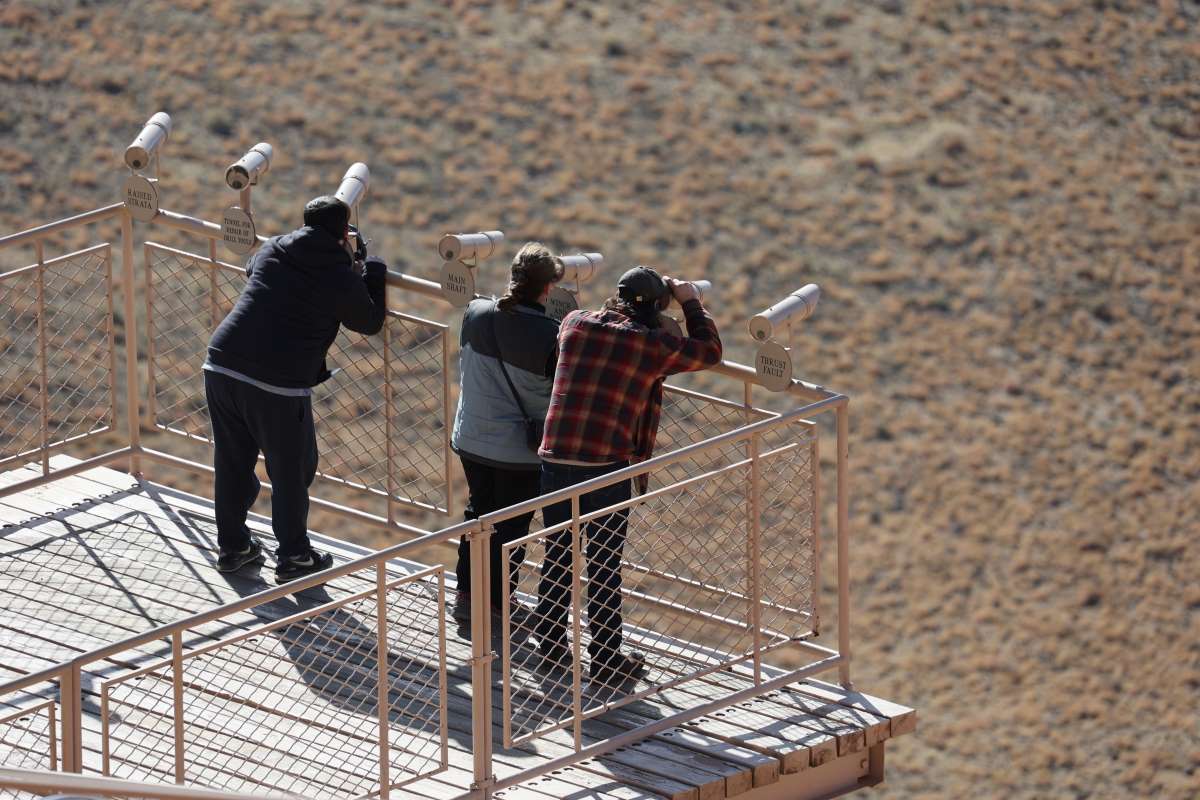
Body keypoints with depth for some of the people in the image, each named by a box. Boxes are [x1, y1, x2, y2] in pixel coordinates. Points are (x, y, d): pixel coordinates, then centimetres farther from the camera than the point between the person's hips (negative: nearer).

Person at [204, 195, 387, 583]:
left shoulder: (270, 251, 11)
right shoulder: (340, 277, -3)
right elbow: (370, 322, 12)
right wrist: (371, 270, 25)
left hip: (221, 367, 5)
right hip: (278, 386, -5)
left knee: (232, 463, 20)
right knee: (291, 471, 12)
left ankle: (232, 546, 32)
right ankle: (293, 558, 22)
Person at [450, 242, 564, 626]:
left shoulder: (476, 313, -9)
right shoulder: (551, 335, -23)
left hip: (472, 439, 4)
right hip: (521, 449, -4)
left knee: (479, 511, 23)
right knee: (512, 526, 14)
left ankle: (466, 594, 26)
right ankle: (496, 602, 23)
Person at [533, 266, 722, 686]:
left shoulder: (575, 324, 4)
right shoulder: (650, 345, -6)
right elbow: (709, 349, 10)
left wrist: (618, 303, 35)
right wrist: (691, 302, 21)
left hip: (554, 462, 4)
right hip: (607, 467, -4)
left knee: (556, 558, 18)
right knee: (605, 569, 7)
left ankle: (550, 645, 28)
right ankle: (605, 661, 14)